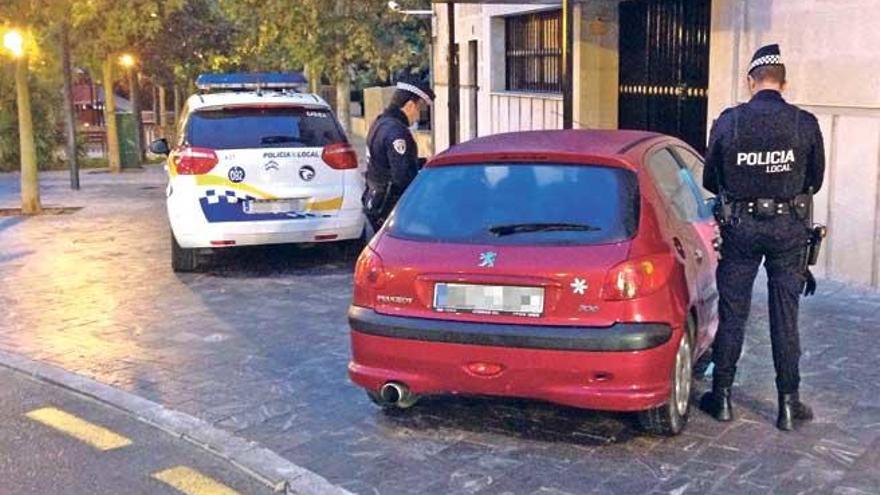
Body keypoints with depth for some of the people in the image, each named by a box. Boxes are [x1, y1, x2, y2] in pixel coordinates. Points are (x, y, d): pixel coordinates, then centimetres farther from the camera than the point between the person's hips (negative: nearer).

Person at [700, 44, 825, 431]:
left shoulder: (728, 121, -8)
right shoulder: (805, 124, -6)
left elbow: (710, 181, 2)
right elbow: (815, 181, 6)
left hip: (740, 226, 0)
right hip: (789, 228, 1)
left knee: (732, 314, 9)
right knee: (785, 316, 8)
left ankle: (722, 397, 18)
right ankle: (788, 404, 15)